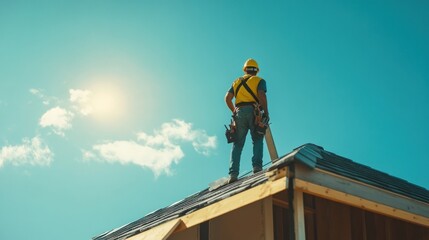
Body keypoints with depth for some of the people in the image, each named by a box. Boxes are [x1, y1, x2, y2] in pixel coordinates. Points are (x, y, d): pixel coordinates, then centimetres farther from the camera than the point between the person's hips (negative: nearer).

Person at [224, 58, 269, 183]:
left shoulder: (237, 82, 21)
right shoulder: (259, 81, 10)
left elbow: (227, 98, 12)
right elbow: (262, 95, -8)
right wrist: (266, 112, -7)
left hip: (240, 112, 3)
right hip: (253, 111, -3)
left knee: (237, 144, 0)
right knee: (257, 141, 2)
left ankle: (233, 172, -11)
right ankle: (257, 166, -18)